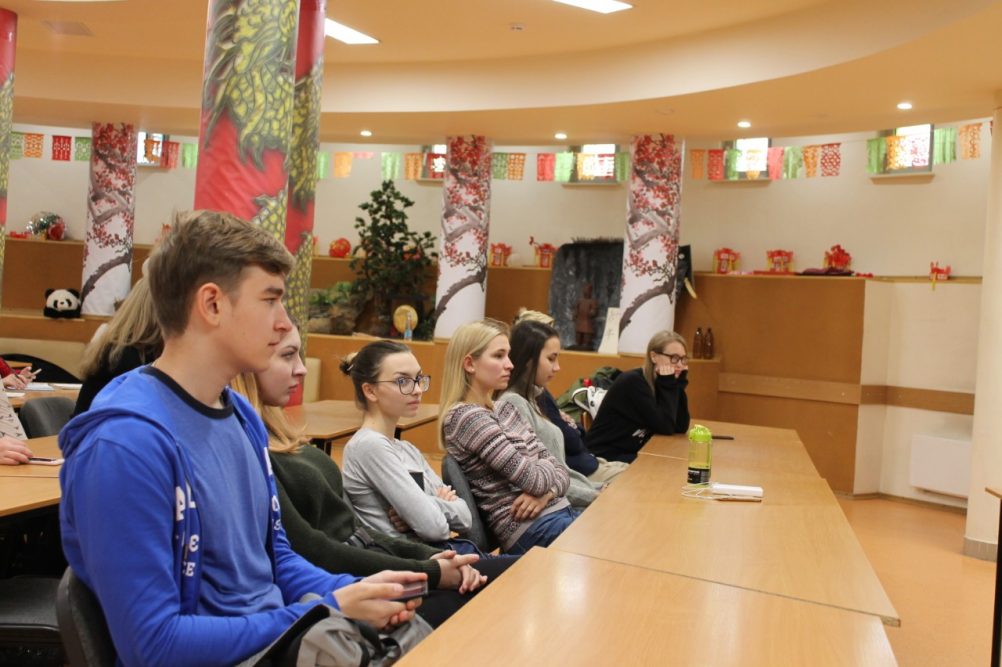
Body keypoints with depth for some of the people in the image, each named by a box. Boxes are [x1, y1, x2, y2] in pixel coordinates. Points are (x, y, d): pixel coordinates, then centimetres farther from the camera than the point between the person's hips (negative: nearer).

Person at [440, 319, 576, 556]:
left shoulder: (504, 409, 14)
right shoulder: (465, 417, -13)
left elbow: (560, 472, 11)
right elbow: (534, 478, -18)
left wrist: (546, 493, -11)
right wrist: (548, 464, 3)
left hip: (560, 513, 8)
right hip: (532, 529, -8)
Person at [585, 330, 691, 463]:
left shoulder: (659, 382, 4)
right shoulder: (633, 381, -19)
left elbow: (681, 427, -3)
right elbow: (666, 427, -21)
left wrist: (679, 382, -6)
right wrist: (669, 385, -17)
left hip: (632, 453, 8)